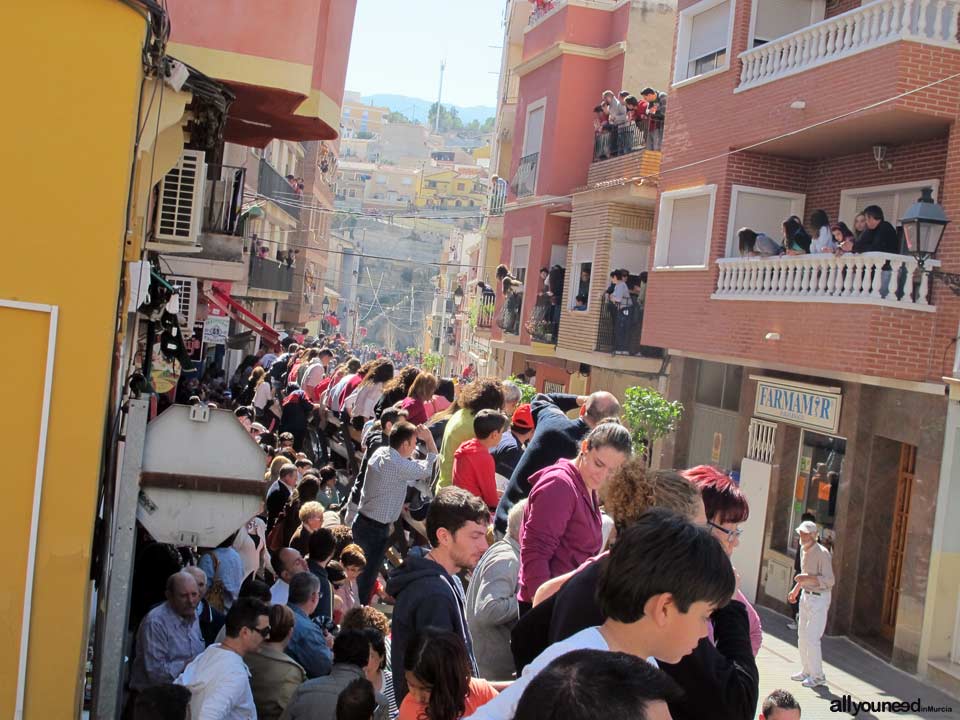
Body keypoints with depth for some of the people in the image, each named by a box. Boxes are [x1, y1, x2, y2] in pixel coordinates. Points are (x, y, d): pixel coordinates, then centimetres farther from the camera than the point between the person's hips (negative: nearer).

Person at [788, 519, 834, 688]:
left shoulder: (822, 553, -20)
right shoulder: (804, 550, 7)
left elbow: (829, 580, -25)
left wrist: (808, 578, -34)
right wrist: (796, 589, 20)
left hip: (819, 598, -9)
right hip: (806, 596, 9)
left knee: (812, 638, -10)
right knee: (802, 636, 14)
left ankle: (818, 676, 2)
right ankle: (807, 671, 27)